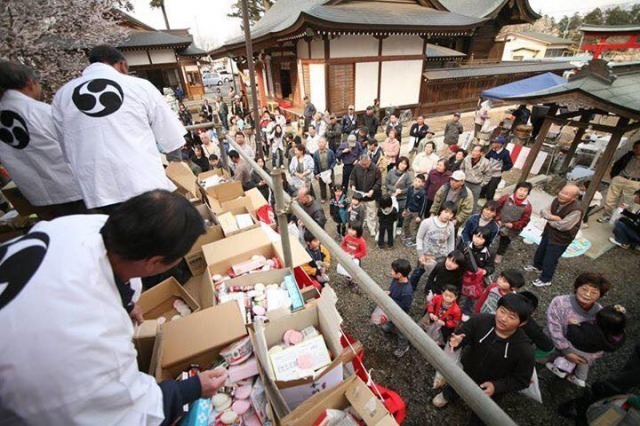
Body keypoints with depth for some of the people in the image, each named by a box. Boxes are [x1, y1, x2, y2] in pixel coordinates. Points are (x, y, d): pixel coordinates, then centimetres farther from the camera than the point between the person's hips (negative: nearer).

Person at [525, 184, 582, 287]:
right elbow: (543, 211, -7)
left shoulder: (576, 210, -31)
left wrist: (549, 218, -15)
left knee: (550, 260, 8)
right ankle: (537, 266, 55)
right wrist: (553, 217, -25)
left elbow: (562, 226, -31)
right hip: (548, 232, 7)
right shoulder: (557, 200, -11)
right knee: (540, 251, 27)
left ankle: (545, 280, 30)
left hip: (560, 240, -7)